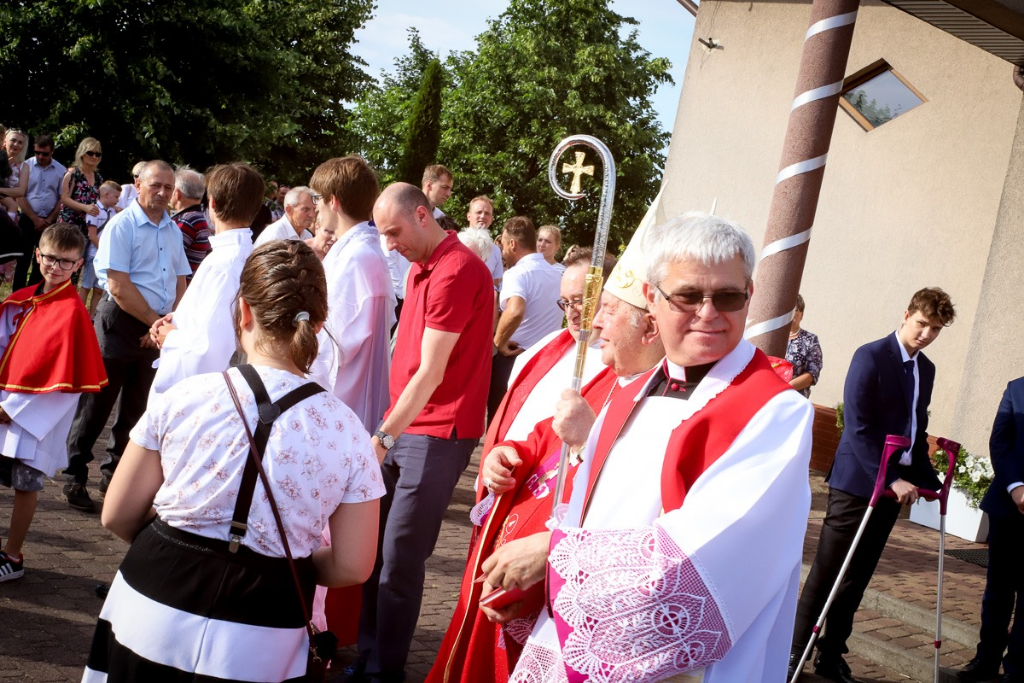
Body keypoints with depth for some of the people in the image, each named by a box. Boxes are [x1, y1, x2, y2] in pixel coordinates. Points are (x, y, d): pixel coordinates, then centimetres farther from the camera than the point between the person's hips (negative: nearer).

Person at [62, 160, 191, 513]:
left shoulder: (172, 230, 11)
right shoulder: (122, 226, -9)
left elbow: (180, 282, 13)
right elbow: (119, 286, -16)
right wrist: (154, 321, -13)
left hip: (157, 329, 6)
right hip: (121, 322, -6)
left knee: (136, 408, 12)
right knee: (97, 404, 0)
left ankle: (115, 474, 26)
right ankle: (75, 478, 11)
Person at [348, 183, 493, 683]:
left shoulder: (457, 272, -16)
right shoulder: (421, 267, 14)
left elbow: (431, 372, -19)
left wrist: (384, 436, -19)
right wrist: (387, 431, 13)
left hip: (436, 435, -9)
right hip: (403, 425, 9)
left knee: (398, 562, -4)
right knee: (372, 548, 11)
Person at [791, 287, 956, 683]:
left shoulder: (926, 369, 13)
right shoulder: (871, 357, -11)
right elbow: (858, 426, -17)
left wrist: (928, 479, 11)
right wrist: (891, 478, -21)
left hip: (893, 485, 7)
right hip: (857, 482, -7)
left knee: (857, 580, 10)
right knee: (826, 576, -1)